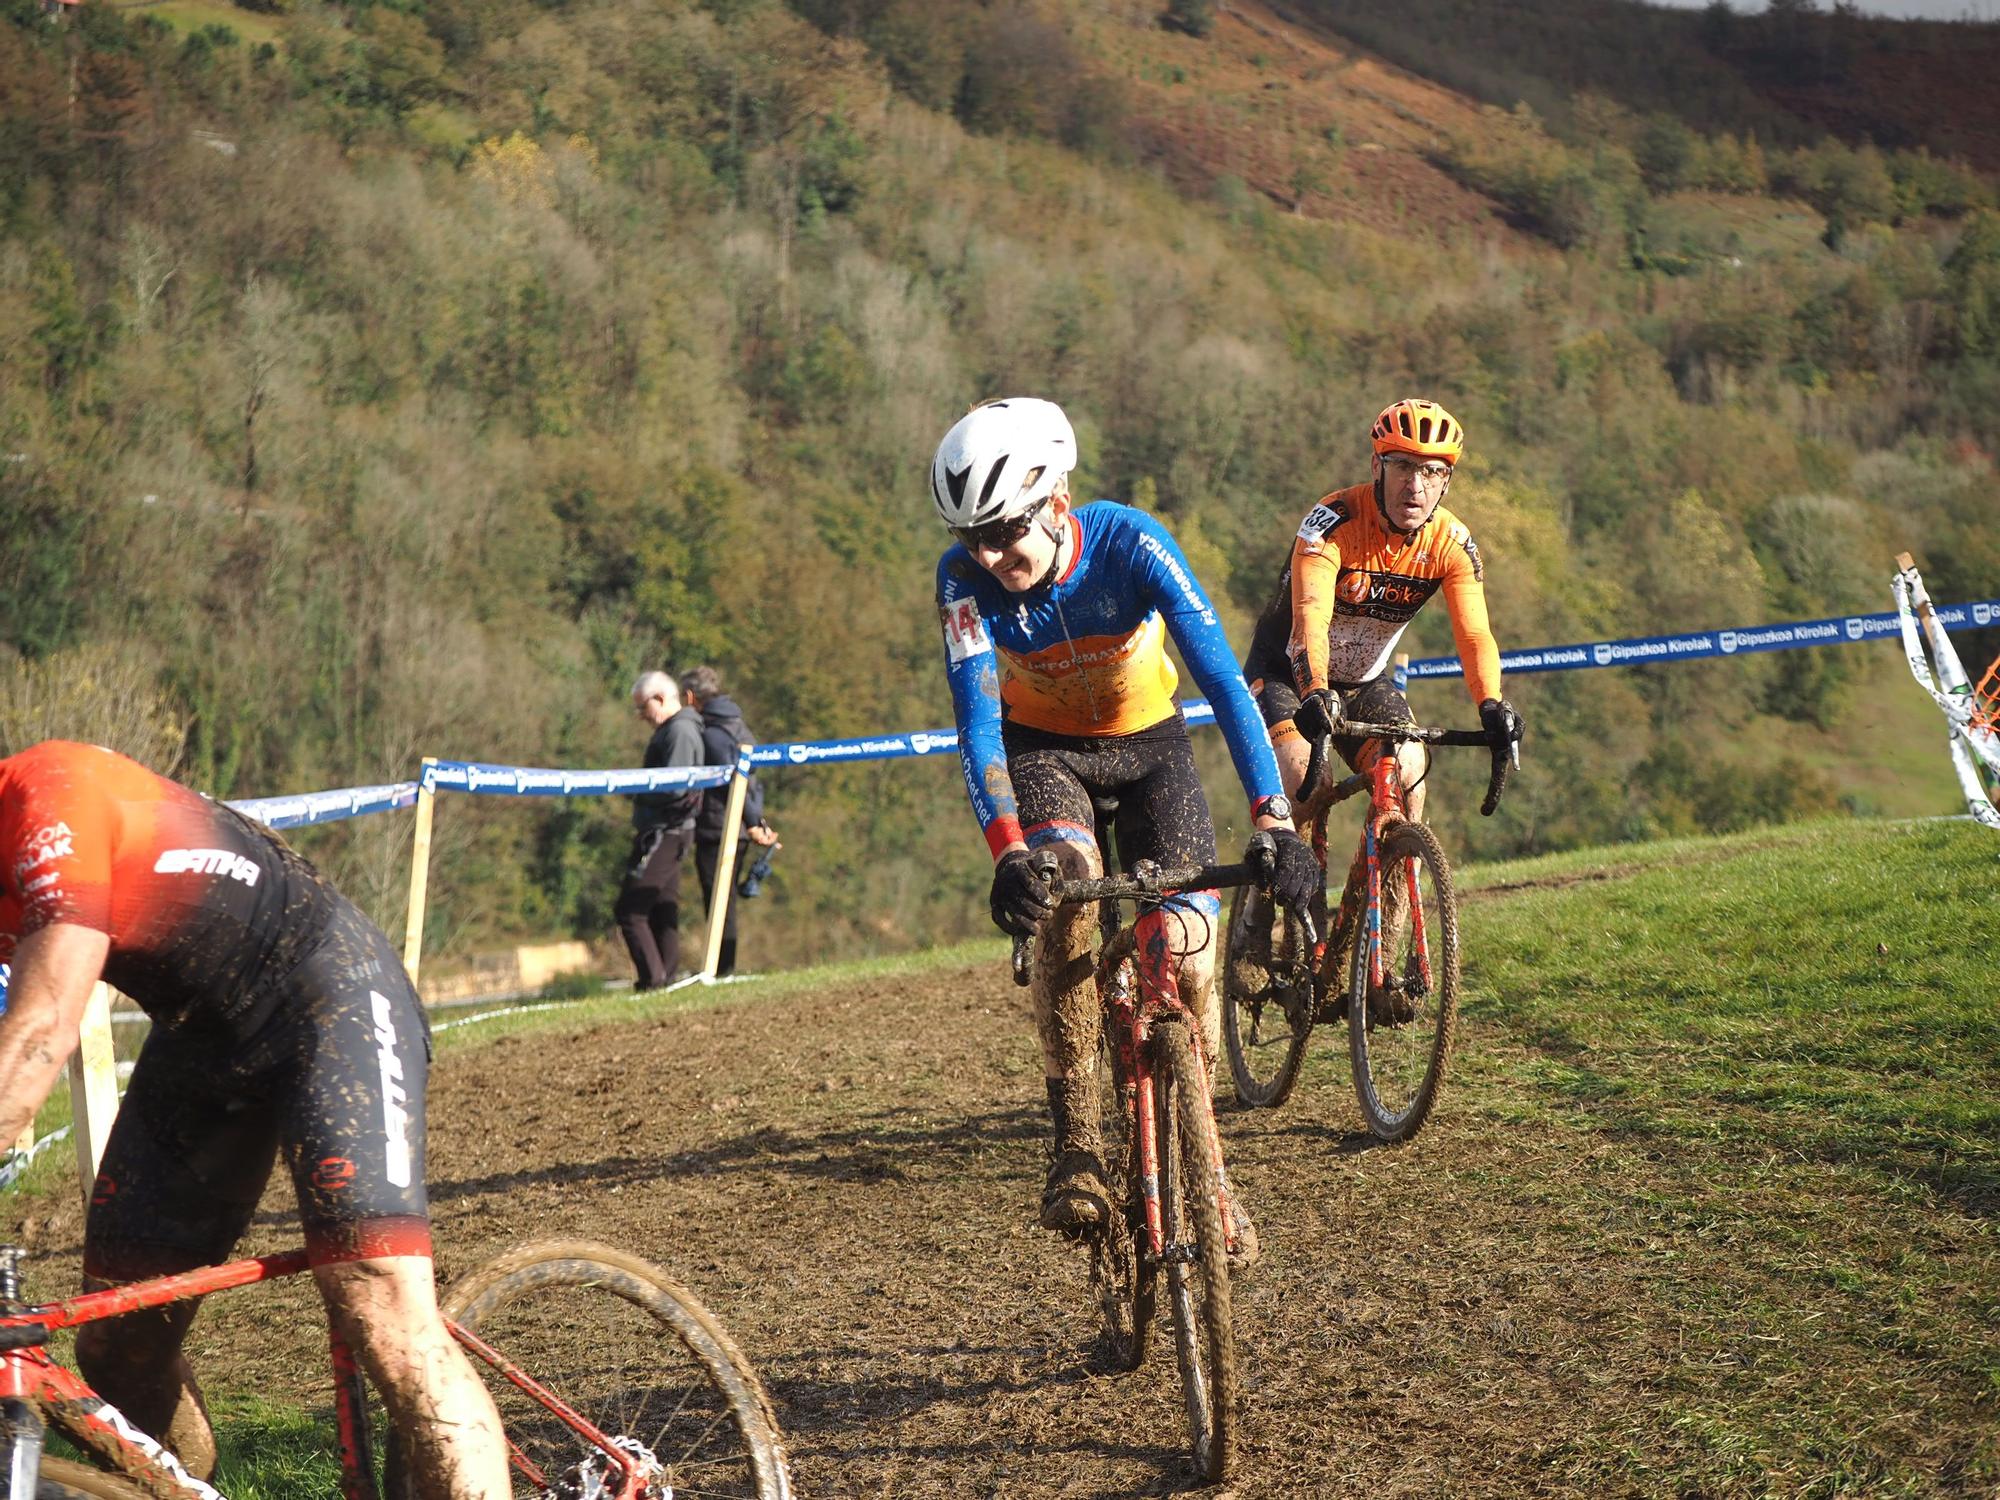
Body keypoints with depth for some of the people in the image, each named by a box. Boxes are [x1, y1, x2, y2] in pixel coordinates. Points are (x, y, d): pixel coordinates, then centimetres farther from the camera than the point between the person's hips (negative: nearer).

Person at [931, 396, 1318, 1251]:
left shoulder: (1131, 546, -31)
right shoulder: (964, 577, -26)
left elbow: (1223, 679, -35)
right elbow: (977, 719, -31)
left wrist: (1275, 824, -44)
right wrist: (1006, 853, -46)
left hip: (1149, 744, 0)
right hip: (1042, 746, 0)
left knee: (1185, 951, -13)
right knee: (1065, 885, -31)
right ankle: (1074, 1143, -25)